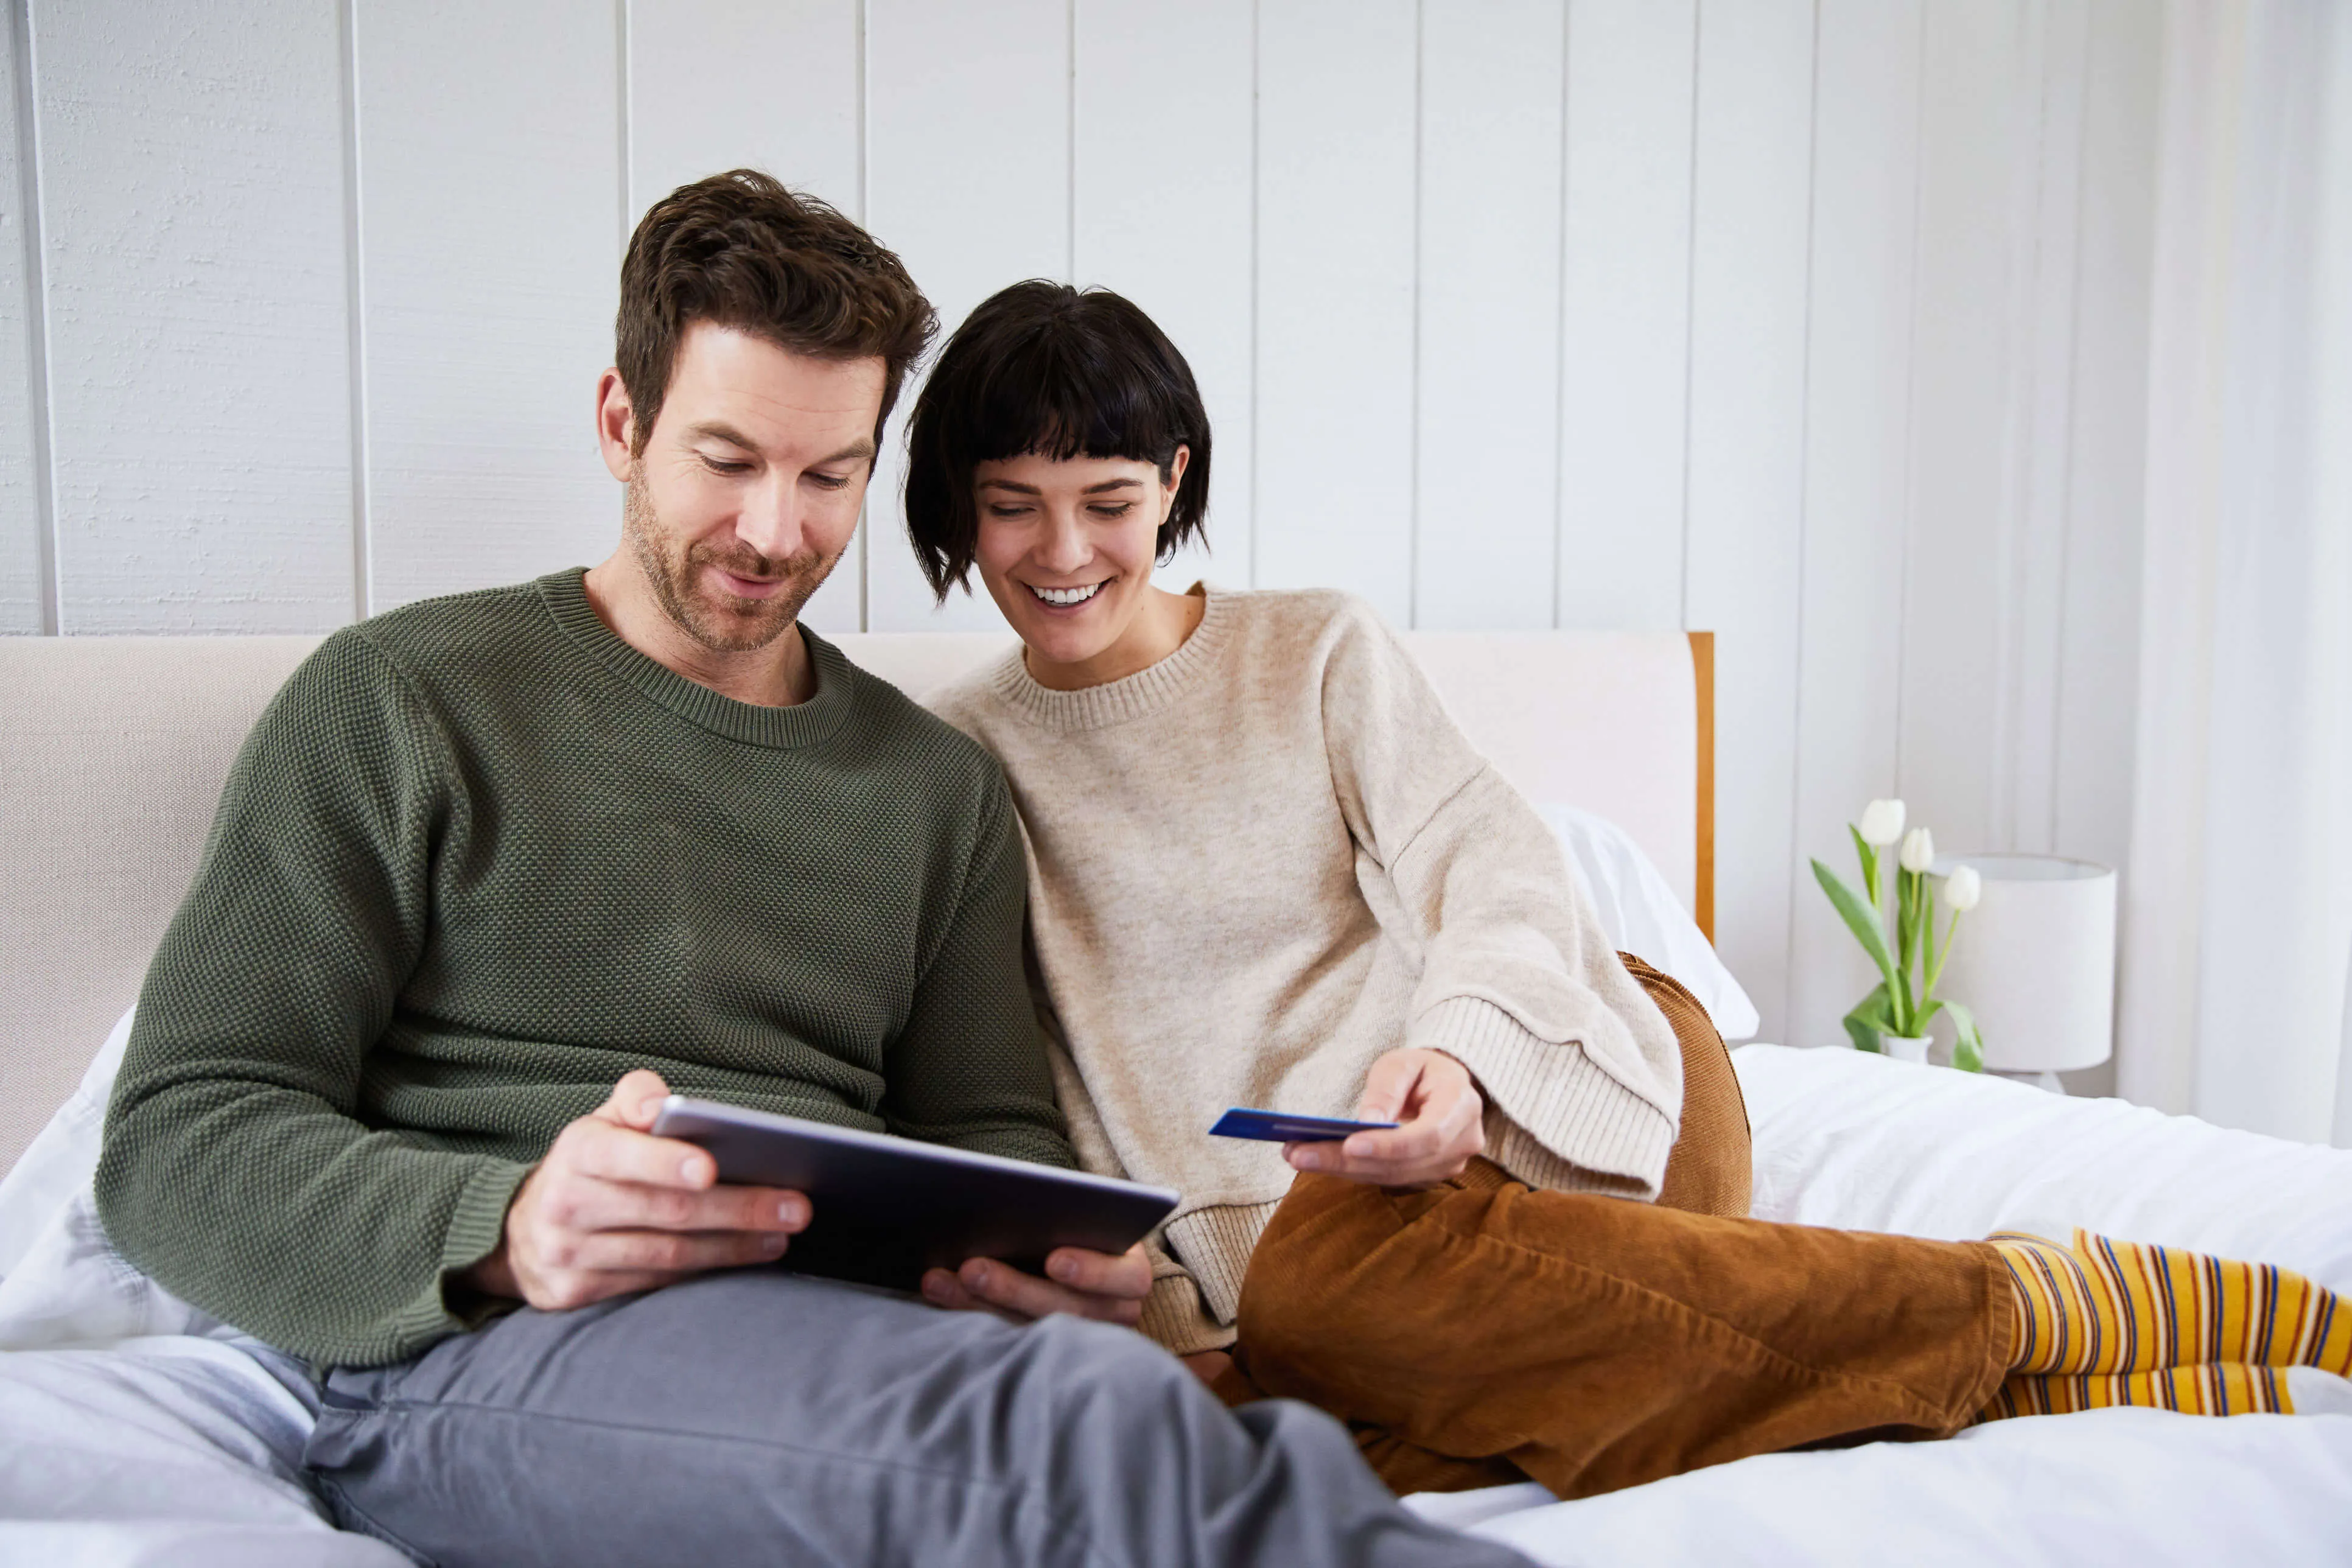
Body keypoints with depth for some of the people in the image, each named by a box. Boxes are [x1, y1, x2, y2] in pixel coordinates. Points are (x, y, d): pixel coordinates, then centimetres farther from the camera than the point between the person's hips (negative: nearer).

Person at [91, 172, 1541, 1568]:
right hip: (481, 1350, -3)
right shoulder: (397, 702, 7)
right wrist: (504, 1233, -20)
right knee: (1097, 1414, -34)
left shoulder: (938, 785, 20)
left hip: (859, 1348, 4)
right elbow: (179, 1140, 1)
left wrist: (1058, 1257, -8)